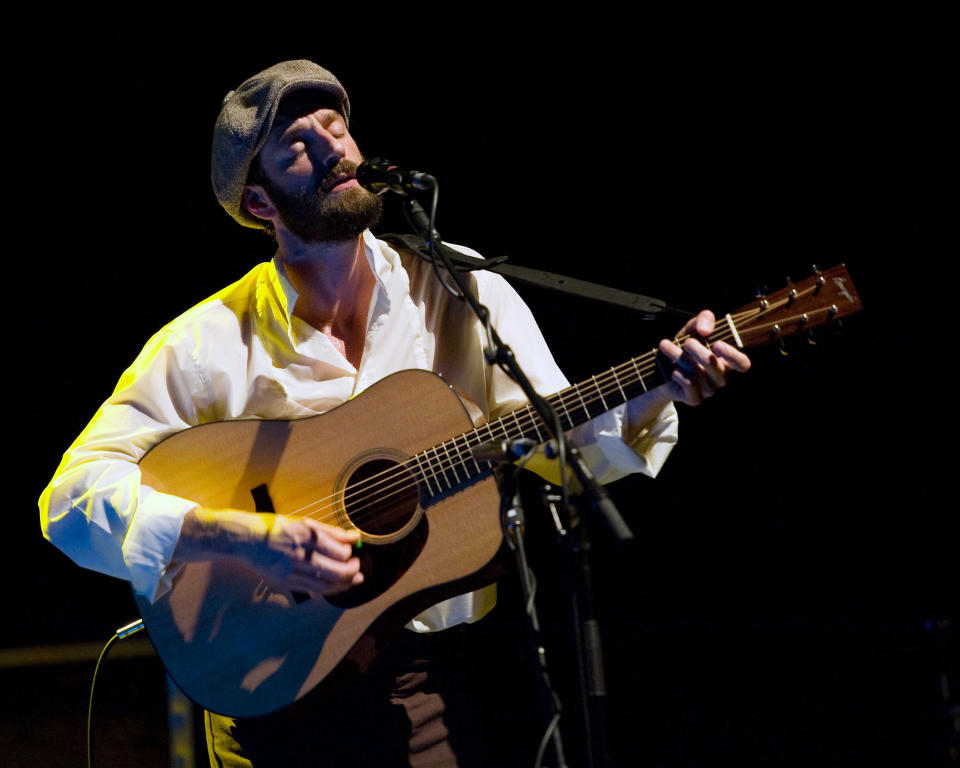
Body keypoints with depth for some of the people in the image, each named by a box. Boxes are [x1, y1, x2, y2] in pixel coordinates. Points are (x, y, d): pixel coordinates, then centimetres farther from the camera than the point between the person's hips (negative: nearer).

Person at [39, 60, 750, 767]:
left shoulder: (459, 286, 3)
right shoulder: (211, 342, -6)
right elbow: (73, 496, -11)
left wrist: (659, 392, -18)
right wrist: (250, 539, -23)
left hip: (434, 672, 2)